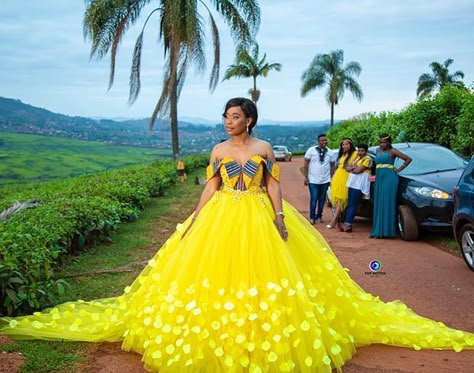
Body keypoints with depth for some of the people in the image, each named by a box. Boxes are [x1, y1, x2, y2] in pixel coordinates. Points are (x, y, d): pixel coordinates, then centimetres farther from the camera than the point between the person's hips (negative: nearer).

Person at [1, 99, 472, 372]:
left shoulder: (264, 148, 0)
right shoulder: (218, 149, 5)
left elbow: (273, 185, 0)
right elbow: (210, 187, 6)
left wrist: (280, 217, -11)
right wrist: (193, 220, -1)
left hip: (259, 220, -2)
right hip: (221, 220, 2)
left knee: (264, 275, 0)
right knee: (215, 274, 1)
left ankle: (267, 330, 14)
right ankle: (216, 326, 16)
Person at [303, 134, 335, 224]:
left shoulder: (330, 152, 6)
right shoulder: (311, 150, -3)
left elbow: (332, 165, 12)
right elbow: (306, 164, -2)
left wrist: (330, 177, 3)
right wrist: (306, 177, -6)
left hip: (325, 181, 3)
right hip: (313, 180, -3)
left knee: (322, 199, 9)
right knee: (314, 199, -5)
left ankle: (319, 216, 21)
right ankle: (312, 217, 7)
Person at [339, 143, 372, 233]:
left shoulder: (367, 159, -7)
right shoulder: (357, 158, 20)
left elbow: (358, 170, -15)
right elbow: (348, 168, 14)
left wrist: (352, 168, 3)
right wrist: (353, 167, -7)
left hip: (359, 184, -9)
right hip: (352, 182, 9)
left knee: (353, 205, -10)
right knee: (349, 204, 6)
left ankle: (348, 224, -11)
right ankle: (346, 223, 7)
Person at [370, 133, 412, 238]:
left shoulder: (392, 151, -1)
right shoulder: (377, 150, 16)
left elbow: (408, 159, -2)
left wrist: (399, 169, -4)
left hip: (389, 178, -6)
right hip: (379, 179, 6)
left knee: (387, 203, -9)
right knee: (379, 204, 3)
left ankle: (385, 230, -10)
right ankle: (378, 231, 4)